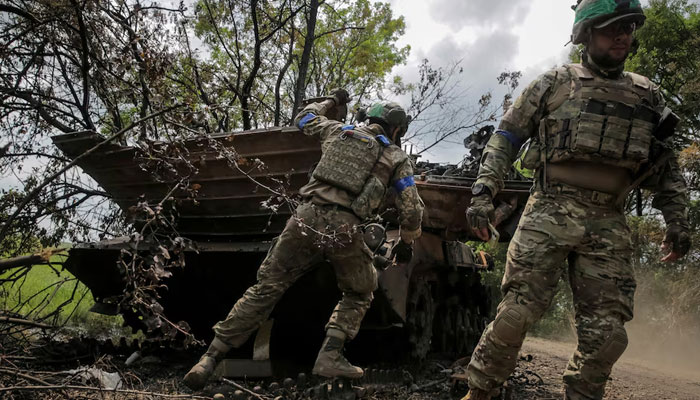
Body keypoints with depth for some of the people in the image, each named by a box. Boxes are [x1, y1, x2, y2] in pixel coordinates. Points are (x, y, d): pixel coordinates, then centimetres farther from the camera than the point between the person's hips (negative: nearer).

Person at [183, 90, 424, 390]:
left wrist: (332, 102, 55)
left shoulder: (339, 131, 22)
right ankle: (330, 356, 7)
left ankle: (211, 358, 5)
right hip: (343, 229, -2)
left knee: (267, 287, 8)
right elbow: (412, 210, 10)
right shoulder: (398, 159, 15)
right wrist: (406, 243, 27)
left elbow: (303, 119, 40)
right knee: (359, 293, 24)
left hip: (307, 218, 3)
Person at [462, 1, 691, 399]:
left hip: (608, 225, 4)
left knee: (607, 333, 0)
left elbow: (666, 167, 22)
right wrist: (483, 192, -4)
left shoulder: (648, 96, 17)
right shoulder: (555, 83, 8)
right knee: (517, 311, -9)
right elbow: (505, 138, 7)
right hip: (549, 214, -3)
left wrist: (678, 220, 12)